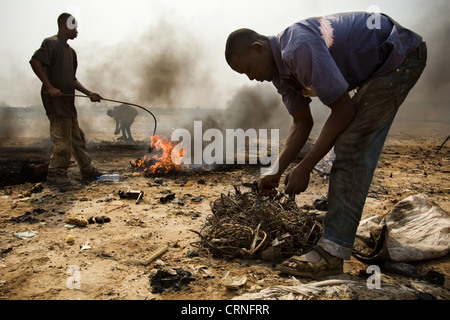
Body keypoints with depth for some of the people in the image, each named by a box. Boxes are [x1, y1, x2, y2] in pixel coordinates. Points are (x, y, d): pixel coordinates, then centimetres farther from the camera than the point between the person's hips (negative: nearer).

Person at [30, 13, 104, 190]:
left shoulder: (70, 51, 19)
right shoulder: (51, 43, -7)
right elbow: (35, 61, -20)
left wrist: (89, 93, 12)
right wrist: (49, 87, -23)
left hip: (68, 100, 9)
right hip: (55, 101, -9)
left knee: (77, 138, 13)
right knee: (62, 139, -6)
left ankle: (88, 171, 22)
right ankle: (55, 175, 7)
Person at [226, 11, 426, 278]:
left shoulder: (299, 49, -30)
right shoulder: (279, 69, 1)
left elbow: (343, 110, -26)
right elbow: (303, 123, 7)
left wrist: (305, 168, -23)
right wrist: (277, 171, -1)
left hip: (401, 54, -10)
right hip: (379, 66, 10)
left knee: (351, 148, -20)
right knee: (357, 151, 13)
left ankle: (331, 254, -18)